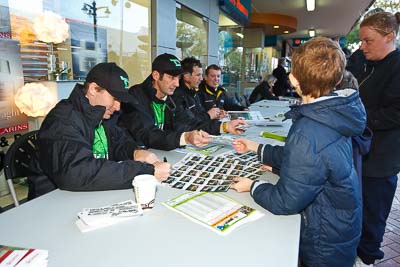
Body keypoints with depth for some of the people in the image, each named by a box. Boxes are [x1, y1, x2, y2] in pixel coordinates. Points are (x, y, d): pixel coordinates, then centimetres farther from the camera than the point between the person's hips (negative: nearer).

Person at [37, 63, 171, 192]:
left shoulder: (101, 116, 4)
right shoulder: (63, 121, -20)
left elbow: (119, 139, 17)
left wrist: (135, 152, -7)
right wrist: (148, 171, -32)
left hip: (101, 193, 7)